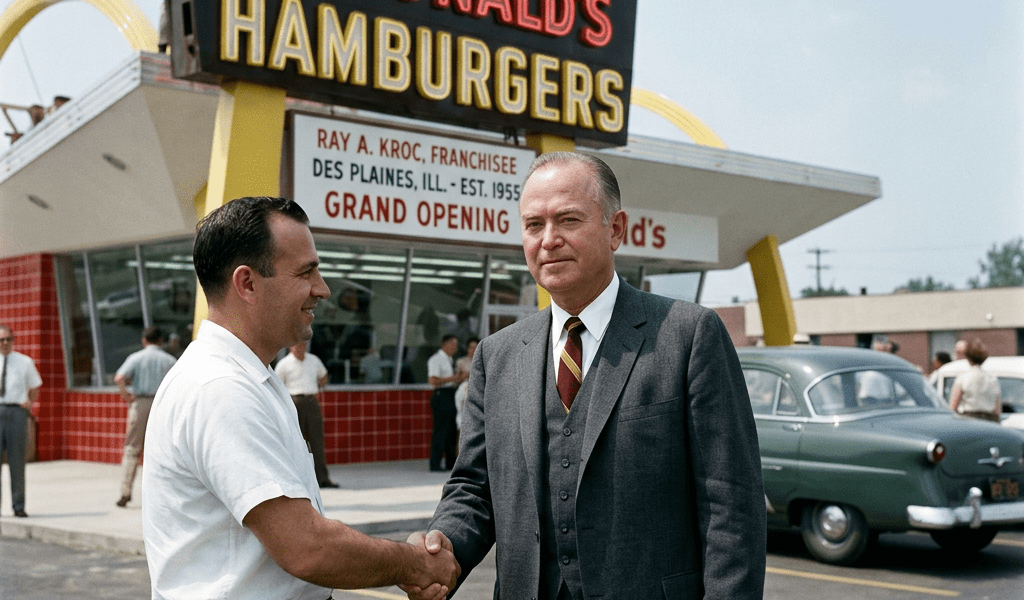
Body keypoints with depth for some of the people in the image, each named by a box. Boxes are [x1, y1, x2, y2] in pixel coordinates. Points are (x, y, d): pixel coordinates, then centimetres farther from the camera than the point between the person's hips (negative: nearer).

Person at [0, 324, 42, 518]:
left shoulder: (25, 362, 9)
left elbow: (35, 387, 18)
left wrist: (30, 403, 1)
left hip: (17, 412, 0)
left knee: (17, 460, 3)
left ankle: (18, 506, 9)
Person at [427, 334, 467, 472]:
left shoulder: (449, 360, 20)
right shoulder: (436, 360, -8)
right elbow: (433, 380, -18)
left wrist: (461, 377, 8)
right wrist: (452, 378, -17)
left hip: (451, 396, 10)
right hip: (441, 395, -10)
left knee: (452, 430, 11)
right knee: (440, 431, -9)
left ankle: (451, 464, 18)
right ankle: (435, 464, -5)